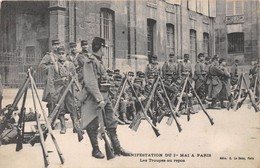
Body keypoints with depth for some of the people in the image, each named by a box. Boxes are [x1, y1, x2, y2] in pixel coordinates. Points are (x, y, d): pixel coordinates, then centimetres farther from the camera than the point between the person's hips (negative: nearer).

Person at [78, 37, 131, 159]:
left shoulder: (99, 61, 15)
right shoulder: (90, 62, -14)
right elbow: (91, 83, -22)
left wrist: (104, 97, 18)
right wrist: (99, 99, -26)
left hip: (104, 97, 9)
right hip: (93, 98, -9)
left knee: (111, 123, 9)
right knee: (93, 125, 3)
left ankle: (117, 148, 16)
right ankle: (95, 150, 15)